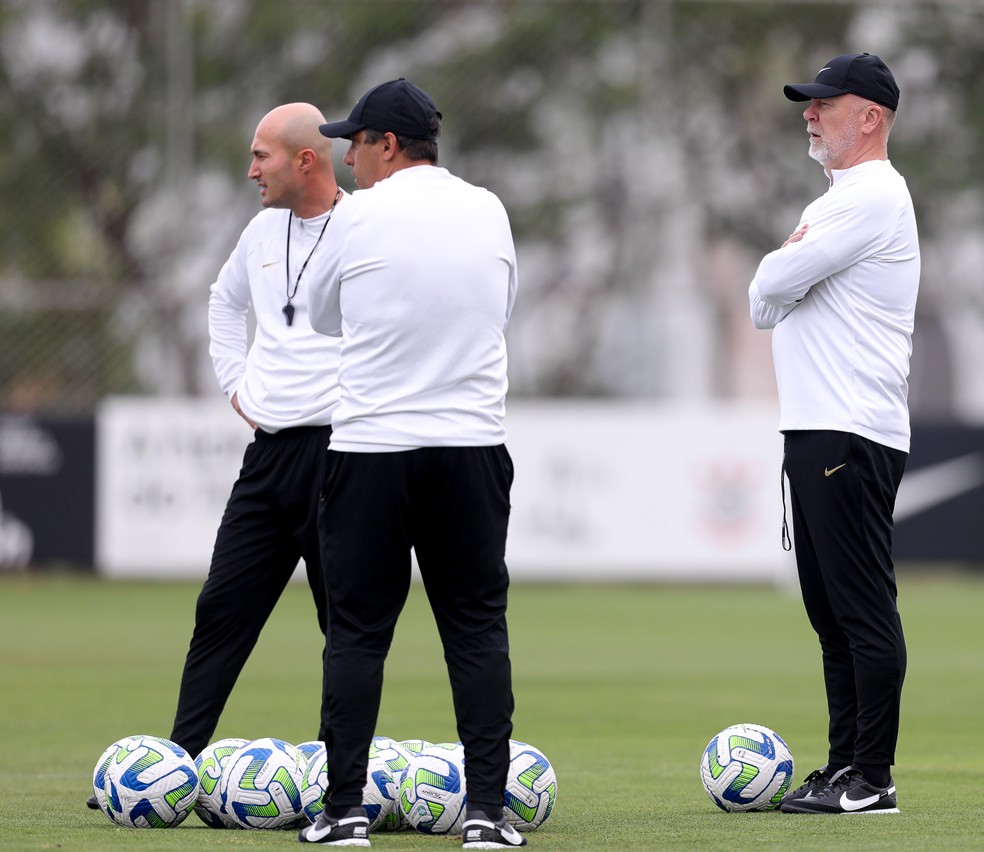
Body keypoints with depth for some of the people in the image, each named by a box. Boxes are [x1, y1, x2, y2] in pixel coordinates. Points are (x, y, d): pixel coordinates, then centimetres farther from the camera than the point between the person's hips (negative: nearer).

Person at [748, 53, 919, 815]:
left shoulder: (872, 196, -11)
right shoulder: (837, 200, 22)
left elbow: (771, 286, -15)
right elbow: (767, 306, 19)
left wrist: (785, 257, 5)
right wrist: (790, 261, 0)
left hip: (853, 435, -11)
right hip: (816, 434, 11)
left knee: (864, 608, -9)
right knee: (832, 611, 12)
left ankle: (872, 779, -8)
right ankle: (845, 769, 17)